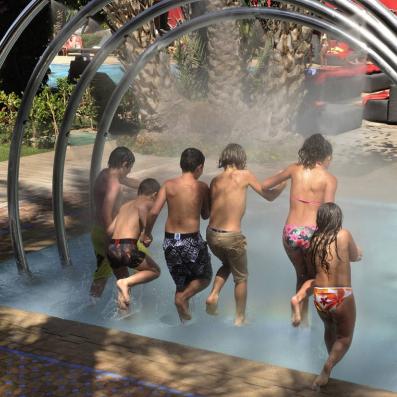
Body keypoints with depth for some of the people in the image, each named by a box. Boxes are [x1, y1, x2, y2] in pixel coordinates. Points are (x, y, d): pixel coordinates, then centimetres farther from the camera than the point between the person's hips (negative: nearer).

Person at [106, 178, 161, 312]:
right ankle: (125, 282, -6)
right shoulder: (148, 203, 7)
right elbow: (141, 208, -19)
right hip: (128, 248, -7)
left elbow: (110, 229, 18)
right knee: (155, 271, 14)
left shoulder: (125, 205, 24)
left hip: (112, 248, 7)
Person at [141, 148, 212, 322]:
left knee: (181, 284, 20)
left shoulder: (169, 185, -2)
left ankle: (184, 320, 23)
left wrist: (147, 234, 6)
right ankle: (182, 298, -5)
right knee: (205, 277, 18)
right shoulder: (202, 187, -7)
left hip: (170, 240, 4)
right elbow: (206, 215, 4)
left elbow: (154, 212, -9)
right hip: (191, 241, -4)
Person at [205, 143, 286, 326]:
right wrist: (283, 182, 23)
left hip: (211, 234, 5)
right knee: (241, 278, 18)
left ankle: (213, 295, 14)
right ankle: (240, 318, 27)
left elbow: (209, 211, 13)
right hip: (231, 237, -4)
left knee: (227, 264, 33)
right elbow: (269, 196, 4)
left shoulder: (215, 180, 7)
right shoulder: (244, 175, -5)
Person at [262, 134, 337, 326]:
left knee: (302, 274, 26)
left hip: (290, 233, 3)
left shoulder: (295, 169, 6)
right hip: (311, 233, -3)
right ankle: (299, 298, -9)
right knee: (315, 276, 21)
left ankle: (303, 317, 23)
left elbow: (264, 185, 17)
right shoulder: (329, 178, -2)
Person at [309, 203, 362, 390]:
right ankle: (327, 368, -7)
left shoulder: (314, 240, 1)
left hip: (319, 297, 4)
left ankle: (332, 359, 51)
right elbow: (357, 257, 7)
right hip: (341, 297, -4)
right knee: (344, 339, 15)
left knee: (329, 329, 31)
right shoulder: (344, 235, -8)